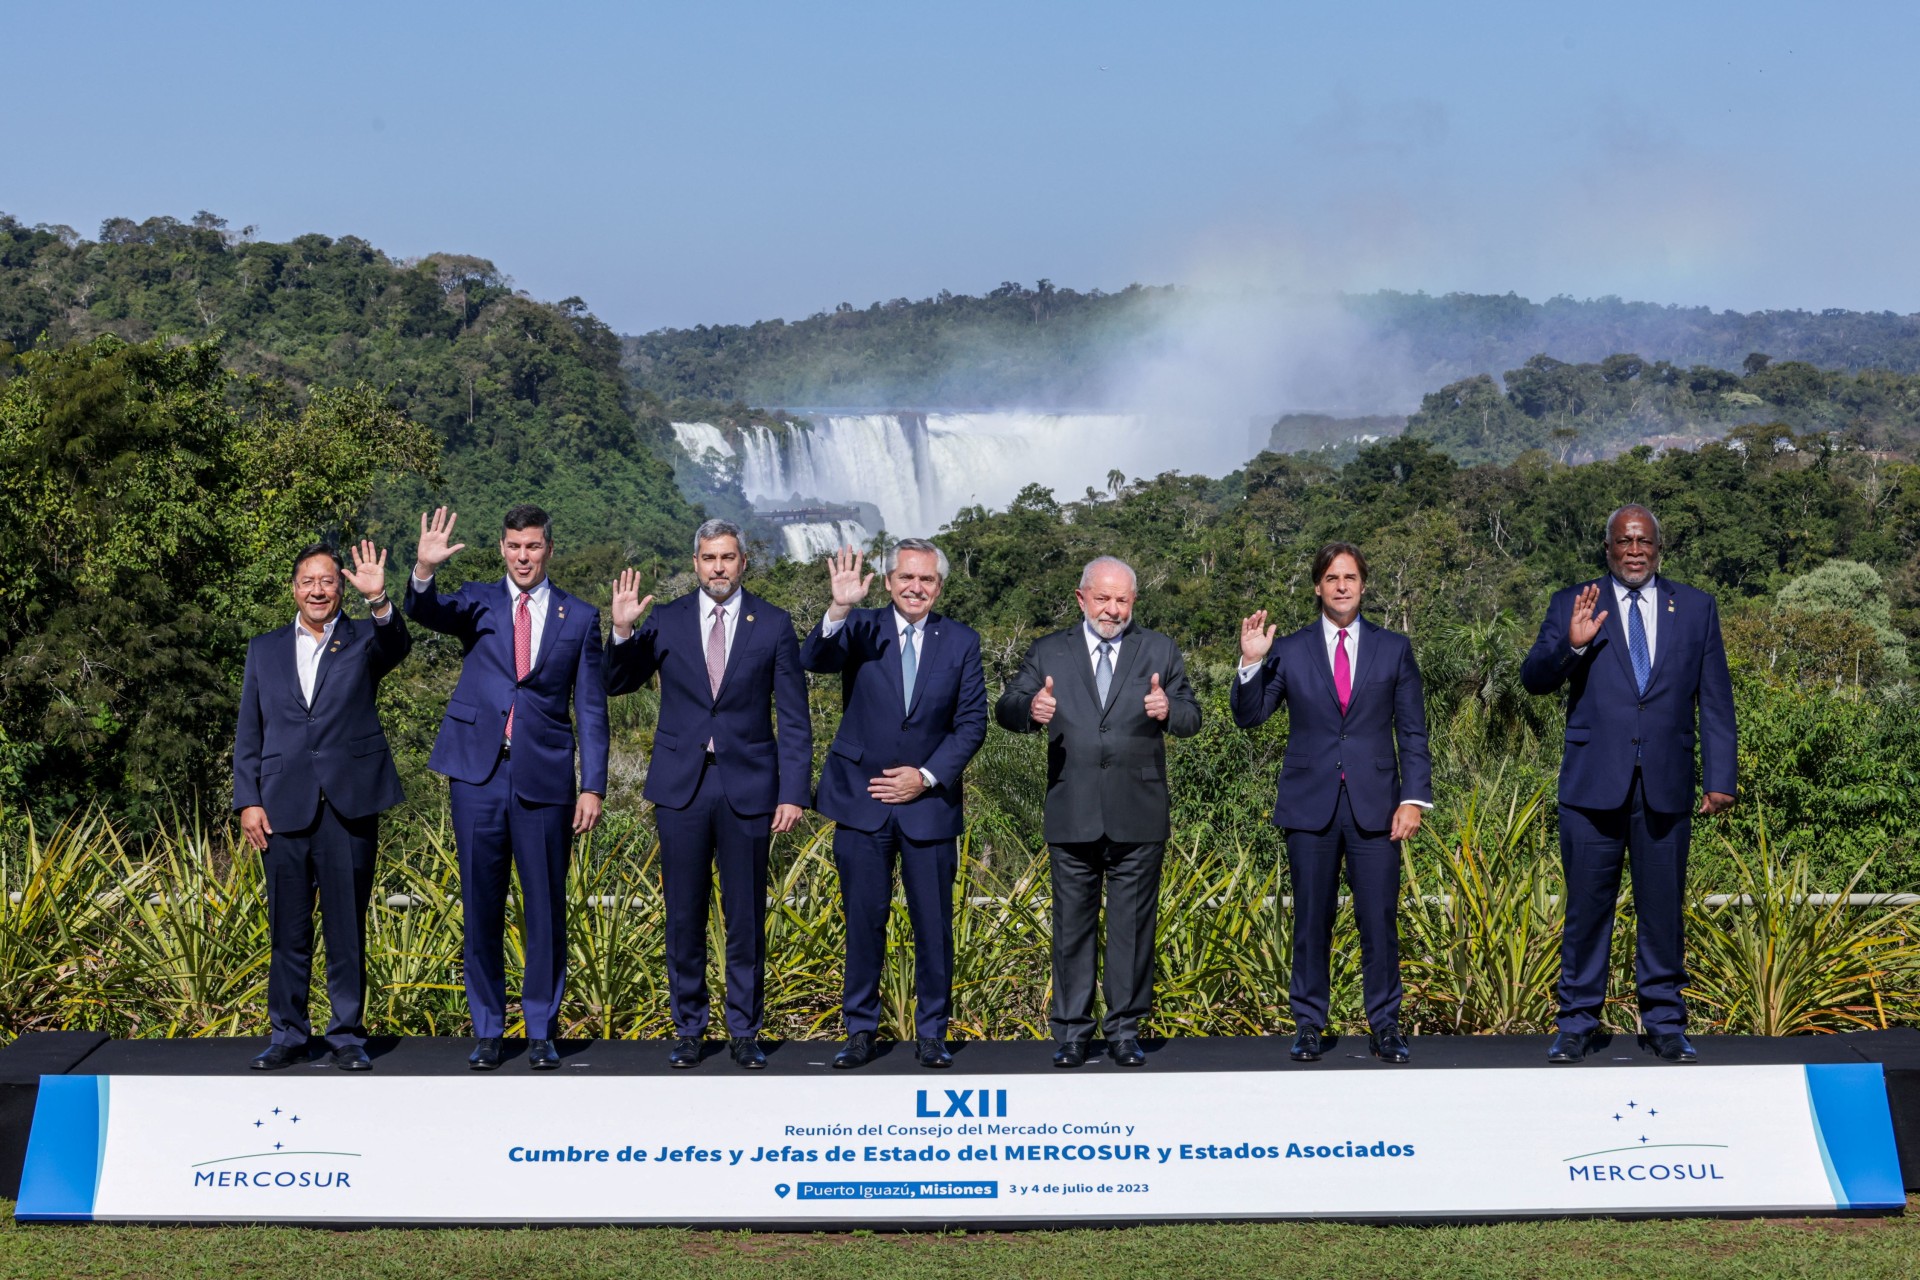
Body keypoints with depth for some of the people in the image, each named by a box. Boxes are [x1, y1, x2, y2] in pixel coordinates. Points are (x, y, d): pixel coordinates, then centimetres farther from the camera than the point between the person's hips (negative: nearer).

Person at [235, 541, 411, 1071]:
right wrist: (248, 801, 2)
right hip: (284, 808, 2)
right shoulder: (265, 649, 12)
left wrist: (379, 601, -38)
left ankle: (347, 1035, 11)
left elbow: (397, 645, -19)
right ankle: (287, 1034, 16)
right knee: (287, 930, 7)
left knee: (347, 928, 3)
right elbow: (248, 734, 12)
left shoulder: (363, 641, 6)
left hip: (348, 805, -2)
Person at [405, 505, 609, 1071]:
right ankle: (487, 1030, 14)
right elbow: (427, 612, -13)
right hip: (479, 771, 1)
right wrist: (424, 571, -34)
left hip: (545, 775, 0)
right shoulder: (478, 602, 8)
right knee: (481, 905, 5)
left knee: (546, 908, 3)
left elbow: (590, 707, 6)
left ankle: (542, 1031, 13)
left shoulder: (579, 617, 7)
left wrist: (593, 785, 0)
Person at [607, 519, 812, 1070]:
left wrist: (793, 793, -5)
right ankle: (688, 1028, 17)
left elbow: (794, 718, 2)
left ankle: (744, 1030, 15)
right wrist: (622, 631, -12)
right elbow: (616, 684, 6)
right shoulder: (665, 621, 4)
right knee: (684, 915, 6)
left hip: (748, 787, -1)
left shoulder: (773, 625, 1)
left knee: (747, 916, 5)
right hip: (682, 786, 1)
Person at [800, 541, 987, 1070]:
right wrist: (839, 608, -38)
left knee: (934, 923, 4)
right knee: (864, 921, 5)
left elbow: (971, 723, 2)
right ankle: (860, 1031, 15)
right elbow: (814, 660, -21)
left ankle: (931, 1033, 16)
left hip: (930, 801, 1)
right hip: (862, 800, -1)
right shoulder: (860, 629, -2)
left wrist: (927, 777, -9)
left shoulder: (961, 641, 2)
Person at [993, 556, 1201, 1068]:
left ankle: (1125, 1029, 13)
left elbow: (1191, 718, 2)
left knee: (1133, 925, 4)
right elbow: (1006, 710, 0)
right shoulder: (1050, 652, 7)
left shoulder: (1160, 651, 8)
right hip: (1072, 815, 0)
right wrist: (1030, 709, -24)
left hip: (1138, 816, 0)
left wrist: (1169, 710, -22)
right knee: (1072, 924, 6)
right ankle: (1071, 1030, 14)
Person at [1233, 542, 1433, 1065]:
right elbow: (1249, 715, 2)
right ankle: (1308, 1025, 12)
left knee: (1379, 920, -1)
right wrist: (1251, 664, -13)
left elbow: (1413, 731, 7)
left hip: (1375, 806, 0)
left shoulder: (1394, 649, 8)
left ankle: (1384, 1026, 8)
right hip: (1311, 805, 0)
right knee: (1311, 921, 4)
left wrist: (1415, 798, -2)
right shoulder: (1288, 652, 7)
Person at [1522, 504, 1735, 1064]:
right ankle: (1577, 1023, 11)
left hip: (1666, 786, 1)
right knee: (1587, 908, 2)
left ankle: (1664, 1022, 17)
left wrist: (1720, 777, 1)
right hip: (1593, 785, -1)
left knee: (1663, 909, 7)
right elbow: (1533, 678, -2)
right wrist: (1571, 645, -21)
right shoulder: (1573, 605, 6)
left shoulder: (1695, 608, 9)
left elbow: (1715, 699, 8)